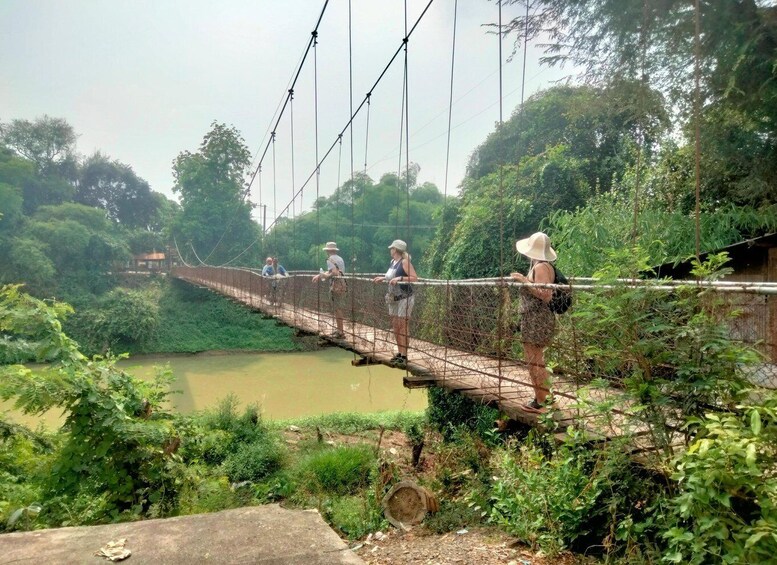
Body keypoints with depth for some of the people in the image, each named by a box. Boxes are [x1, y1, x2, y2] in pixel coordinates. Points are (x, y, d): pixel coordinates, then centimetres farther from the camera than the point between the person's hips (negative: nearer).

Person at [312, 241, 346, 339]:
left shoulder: (330, 259, -9)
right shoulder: (340, 259, 17)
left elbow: (335, 273, -22)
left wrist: (325, 276, -8)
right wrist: (320, 275, 25)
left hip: (336, 286, -8)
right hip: (342, 286, 9)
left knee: (337, 309, -5)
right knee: (339, 309, 16)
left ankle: (340, 332, -3)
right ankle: (340, 330, 23)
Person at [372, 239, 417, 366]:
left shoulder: (404, 262, -14)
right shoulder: (392, 262, 10)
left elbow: (414, 278, -20)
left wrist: (399, 278, -27)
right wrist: (382, 278, 17)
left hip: (405, 298, -8)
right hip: (393, 298, 8)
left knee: (402, 327, -7)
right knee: (395, 327, 10)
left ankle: (404, 356, -2)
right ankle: (400, 353, 18)